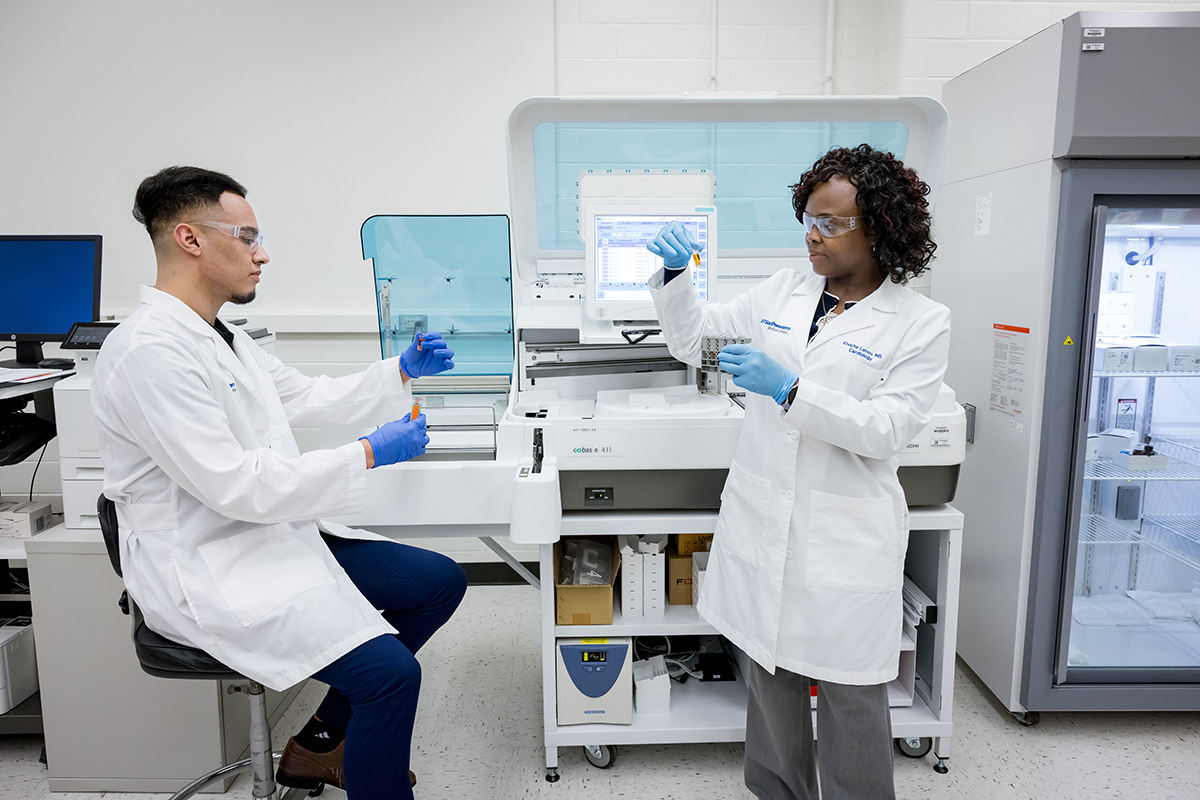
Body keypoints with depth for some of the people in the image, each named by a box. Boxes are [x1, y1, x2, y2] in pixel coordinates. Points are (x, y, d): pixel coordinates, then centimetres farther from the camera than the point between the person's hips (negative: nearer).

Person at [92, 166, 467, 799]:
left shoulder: (221, 337, 11)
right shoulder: (150, 351, -21)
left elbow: (308, 397, 20)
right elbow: (235, 485, -25)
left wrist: (403, 370, 9)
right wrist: (368, 455, -21)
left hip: (275, 535, 10)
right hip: (208, 572, -10)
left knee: (441, 580, 7)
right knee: (392, 671, -24)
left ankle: (320, 743, 18)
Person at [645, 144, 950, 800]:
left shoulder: (921, 322, -5)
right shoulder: (783, 291, 7)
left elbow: (886, 428, -14)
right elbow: (690, 339, 11)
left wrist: (790, 389, -24)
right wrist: (674, 274, -6)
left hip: (844, 538, -4)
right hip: (761, 522, 4)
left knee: (849, 695, 7)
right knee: (769, 676, 18)